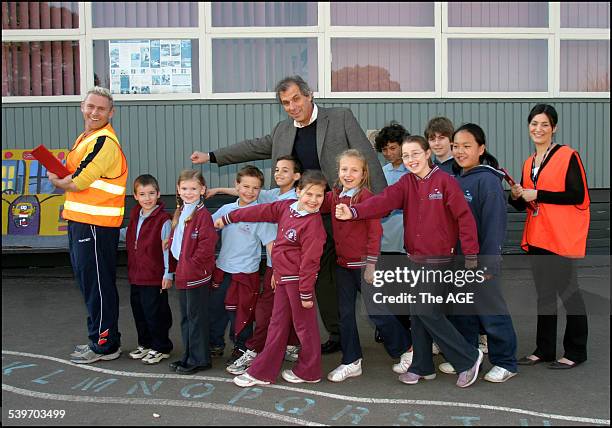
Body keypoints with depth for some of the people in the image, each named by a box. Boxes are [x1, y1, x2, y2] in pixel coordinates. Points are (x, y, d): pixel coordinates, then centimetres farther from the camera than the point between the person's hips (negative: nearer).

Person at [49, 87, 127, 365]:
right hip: (79, 221, 10)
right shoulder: (85, 138, 17)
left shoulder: (105, 142, -15)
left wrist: (56, 180, 1)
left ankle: (105, 345, 12)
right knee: (88, 282, 17)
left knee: (98, 286, -1)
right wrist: (61, 178, 1)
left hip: (96, 224, -10)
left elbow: (77, 183, -18)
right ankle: (100, 339, 30)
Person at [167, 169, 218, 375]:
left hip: (197, 275, -9)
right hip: (182, 274, 9)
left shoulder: (203, 214, -14)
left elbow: (207, 243, -21)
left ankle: (199, 359, 12)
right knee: (185, 317, 17)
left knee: (196, 316, 1)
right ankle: (188, 356, 29)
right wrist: (175, 266, 11)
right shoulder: (179, 213, 13)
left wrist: (192, 263, -16)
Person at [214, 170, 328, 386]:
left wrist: (306, 293, -16)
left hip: (298, 279, -8)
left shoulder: (313, 223, -18)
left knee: (304, 325, 8)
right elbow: (260, 212, 12)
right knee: (277, 325, 15)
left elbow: (309, 261, -18)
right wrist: (227, 218, 20)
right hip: (282, 277, 8)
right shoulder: (286, 207, 3)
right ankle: (262, 372, 25)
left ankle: (308, 371, 26)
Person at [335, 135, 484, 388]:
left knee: (426, 310, -9)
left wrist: (471, 255, -9)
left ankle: (468, 358, 8)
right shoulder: (406, 183, 5)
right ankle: (423, 366, 25)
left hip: (438, 258, -6)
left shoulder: (444, 181, -9)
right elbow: (384, 201, -12)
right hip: (415, 257, 6)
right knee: (417, 311, 10)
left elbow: (464, 217, -9)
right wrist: (354, 212, -29)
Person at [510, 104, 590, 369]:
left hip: (563, 238, -7)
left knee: (567, 292, 1)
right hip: (537, 238, 7)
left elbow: (578, 195, -15)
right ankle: (544, 350, 23)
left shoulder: (568, 156, -6)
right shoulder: (528, 163, 14)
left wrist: (537, 194, -16)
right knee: (544, 294, 13)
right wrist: (516, 196, -4)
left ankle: (575, 352, 15)